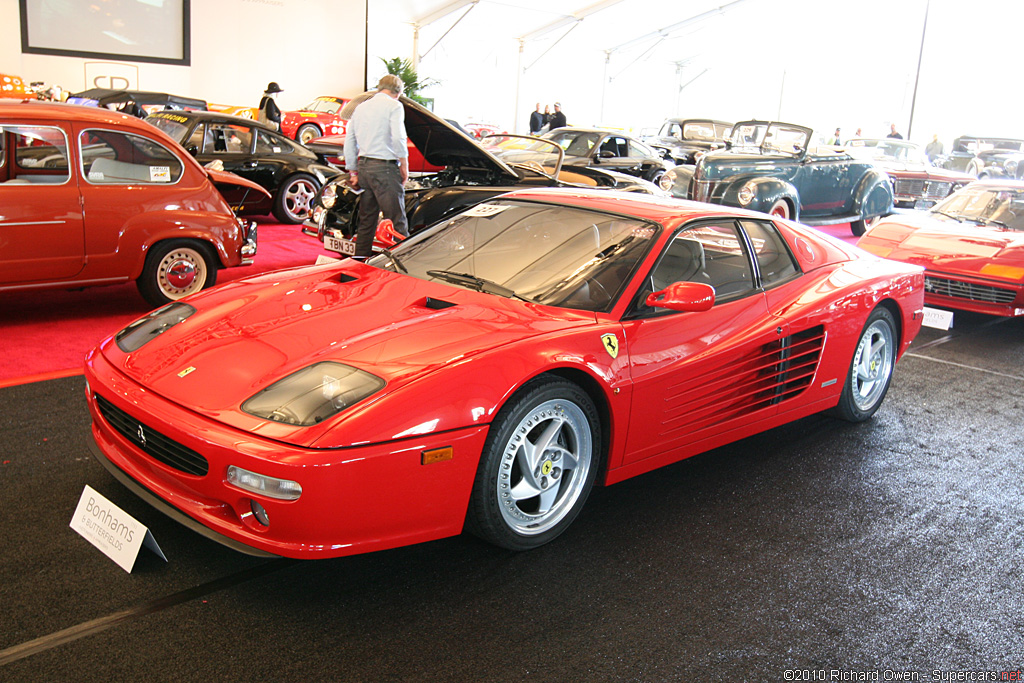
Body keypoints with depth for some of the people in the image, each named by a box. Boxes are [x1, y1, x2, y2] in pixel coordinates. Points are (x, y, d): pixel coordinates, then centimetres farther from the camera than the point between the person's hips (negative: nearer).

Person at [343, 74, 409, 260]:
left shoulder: (361, 107, 19)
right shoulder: (394, 106, -3)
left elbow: (349, 143, 20)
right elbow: (398, 138, -15)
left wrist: (353, 172, 24)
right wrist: (404, 166, -4)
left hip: (363, 167, 7)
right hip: (384, 167, -7)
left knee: (366, 220, 14)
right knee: (397, 220, -6)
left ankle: (360, 259, 17)